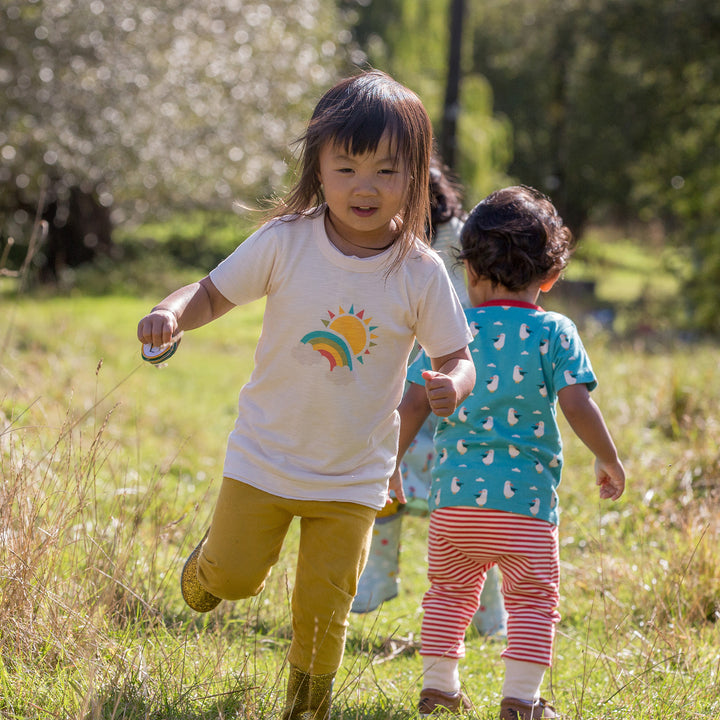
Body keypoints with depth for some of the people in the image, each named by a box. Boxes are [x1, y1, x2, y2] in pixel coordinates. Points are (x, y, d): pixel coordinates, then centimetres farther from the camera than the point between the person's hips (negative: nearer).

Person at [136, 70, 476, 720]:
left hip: (354, 473, 0)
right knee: (235, 577, 6)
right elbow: (213, 293, -4)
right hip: (266, 454, 0)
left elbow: (456, 356, -6)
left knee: (323, 608, 3)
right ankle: (211, 560, 43)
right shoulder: (285, 242, -14)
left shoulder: (420, 272, -13)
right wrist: (171, 313, -26)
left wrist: (453, 385, -30)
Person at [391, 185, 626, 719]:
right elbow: (577, 405, -10)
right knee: (533, 598, 6)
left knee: (450, 590, 18)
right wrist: (610, 461, 4)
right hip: (527, 496, -2)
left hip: (455, 495, 3)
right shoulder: (555, 333, -2)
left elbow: (414, 404, 2)